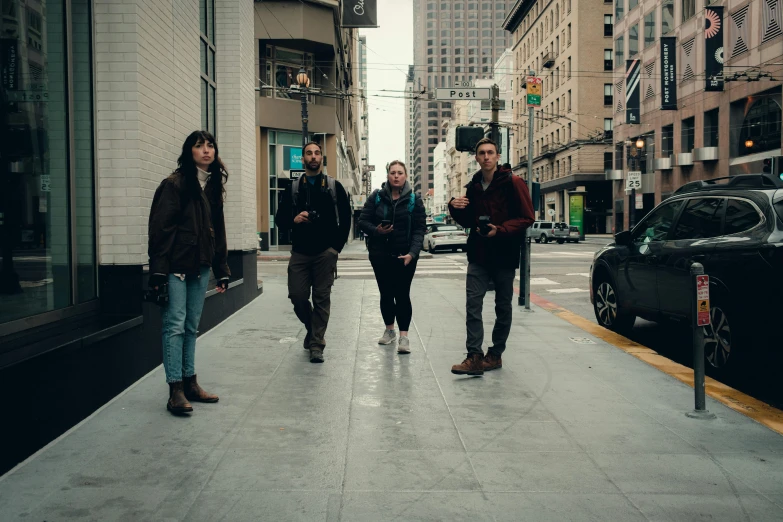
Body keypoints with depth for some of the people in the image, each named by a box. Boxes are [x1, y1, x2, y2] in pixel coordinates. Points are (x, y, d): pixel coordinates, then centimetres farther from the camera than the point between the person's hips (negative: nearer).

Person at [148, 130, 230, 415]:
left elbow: (218, 231, 16)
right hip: (176, 266, -6)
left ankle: (189, 383, 20)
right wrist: (158, 271, -17)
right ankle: (176, 391, -1)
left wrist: (221, 270, 13)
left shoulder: (213, 186, 13)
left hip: (200, 266, 6)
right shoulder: (175, 184, -7)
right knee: (175, 326, -5)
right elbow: (160, 228, -11)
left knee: (192, 327, 11)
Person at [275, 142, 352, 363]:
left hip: (325, 253, -1)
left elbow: (346, 218, 6)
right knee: (297, 295, -1)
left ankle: (316, 344, 6)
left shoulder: (334, 186, 6)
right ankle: (312, 328, 27)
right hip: (300, 252, 2)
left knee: (322, 298, -1)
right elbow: (280, 219, 9)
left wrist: (337, 246, -2)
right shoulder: (293, 188, 10)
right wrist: (294, 220, -13)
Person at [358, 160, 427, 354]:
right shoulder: (376, 197, 3)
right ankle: (389, 330, 29)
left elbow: (419, 229, -4)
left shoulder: (414, 200, 0)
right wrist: (376, 231, -17)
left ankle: (404, 335, 1)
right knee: (386, 293, 12)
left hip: (405, 255, -2)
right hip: (380, 255, 2)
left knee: (402, 294, -4)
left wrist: (412, 253, -17)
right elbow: (363, 221, 4)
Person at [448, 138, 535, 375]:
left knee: (503, 308, 9)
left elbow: (527, 218, -11)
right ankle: (475, 357, -8)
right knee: (473, 305, -8)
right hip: (478, 255, 4)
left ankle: (495, 355, 21)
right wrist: (456, 209, -3)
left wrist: (500, 230, -23)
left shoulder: (513, 183, -7)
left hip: (504, 256, -4)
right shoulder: (473, 187, 10)